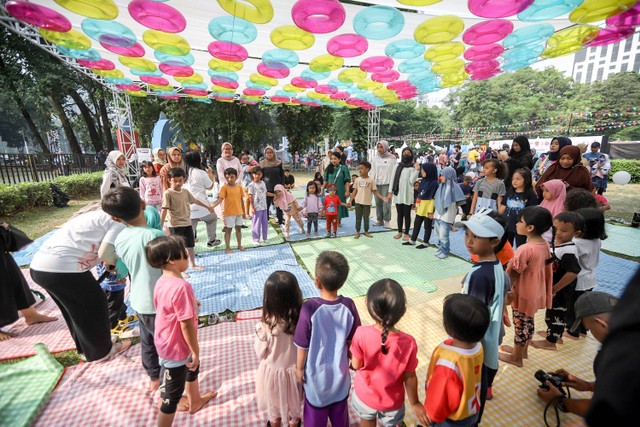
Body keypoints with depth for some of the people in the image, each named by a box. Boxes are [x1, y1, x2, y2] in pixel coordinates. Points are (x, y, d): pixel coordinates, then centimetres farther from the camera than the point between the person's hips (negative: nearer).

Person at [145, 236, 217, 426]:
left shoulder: (162, 281, -5)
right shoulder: (181, 286, -34)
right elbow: (186, 324, -28)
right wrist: (195, 351, -16)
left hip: (168, 342, 10)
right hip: (176, 348, -10)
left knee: (192, 368, 32)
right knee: (171, 396, 11)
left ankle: (195, 401, 57)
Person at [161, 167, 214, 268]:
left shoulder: (186, 191, 5)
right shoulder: (168, 194, -14)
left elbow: (195, 200, 21)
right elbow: (164, 210, -18)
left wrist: (207, 207, 32)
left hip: (187, 223, 7)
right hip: (175, 226, -7)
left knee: (191, 245, 17)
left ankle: (193, 264, 35)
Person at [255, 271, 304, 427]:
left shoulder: (265, 325, -32)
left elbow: (261, 353, -15)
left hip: (272, 371, -1)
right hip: (294, 370, 1)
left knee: (274, 405, 32)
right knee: (294, 403, 33)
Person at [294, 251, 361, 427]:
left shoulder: (309, 308, -32)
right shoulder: (349, 306, -22)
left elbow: (303, 346, -19)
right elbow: (353, 341, -8)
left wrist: (299, 368, -1)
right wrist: (351, 358, 12)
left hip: (317, 372, -2)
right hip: (340, 370, 3)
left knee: (315, 408, 26)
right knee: (340, 407, 30)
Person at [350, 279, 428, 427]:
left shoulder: (361, 334, -32)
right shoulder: (408, 343, -30)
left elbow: (356, 365, -17)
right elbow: (410, 377, -15)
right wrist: (415, 403, 3)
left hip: (365, 395, 0)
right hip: (392, 401, 0)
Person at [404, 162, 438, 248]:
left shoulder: (434, 183, -17)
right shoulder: (423, 180, 5)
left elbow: (433, 198, -17)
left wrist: (431, 211, -18)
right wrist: (417, 205, 13)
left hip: (428, 207, -8)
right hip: (420, 206, 8)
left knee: (427, 226, 8)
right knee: (416, 224, 15)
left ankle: (425, 243, 21)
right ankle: (412, 240, 26)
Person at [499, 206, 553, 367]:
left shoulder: (525, 249, -29)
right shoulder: (545, 245, -3)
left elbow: (513, 274, -22)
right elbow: (547, 269, 8)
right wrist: (547, 290, 20)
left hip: (523, 294, -8)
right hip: (536, 292, 8)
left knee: (520, 324, 10)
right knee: (528, 322, 23)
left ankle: (516, 358, 29)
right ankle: (522, 350, 43)